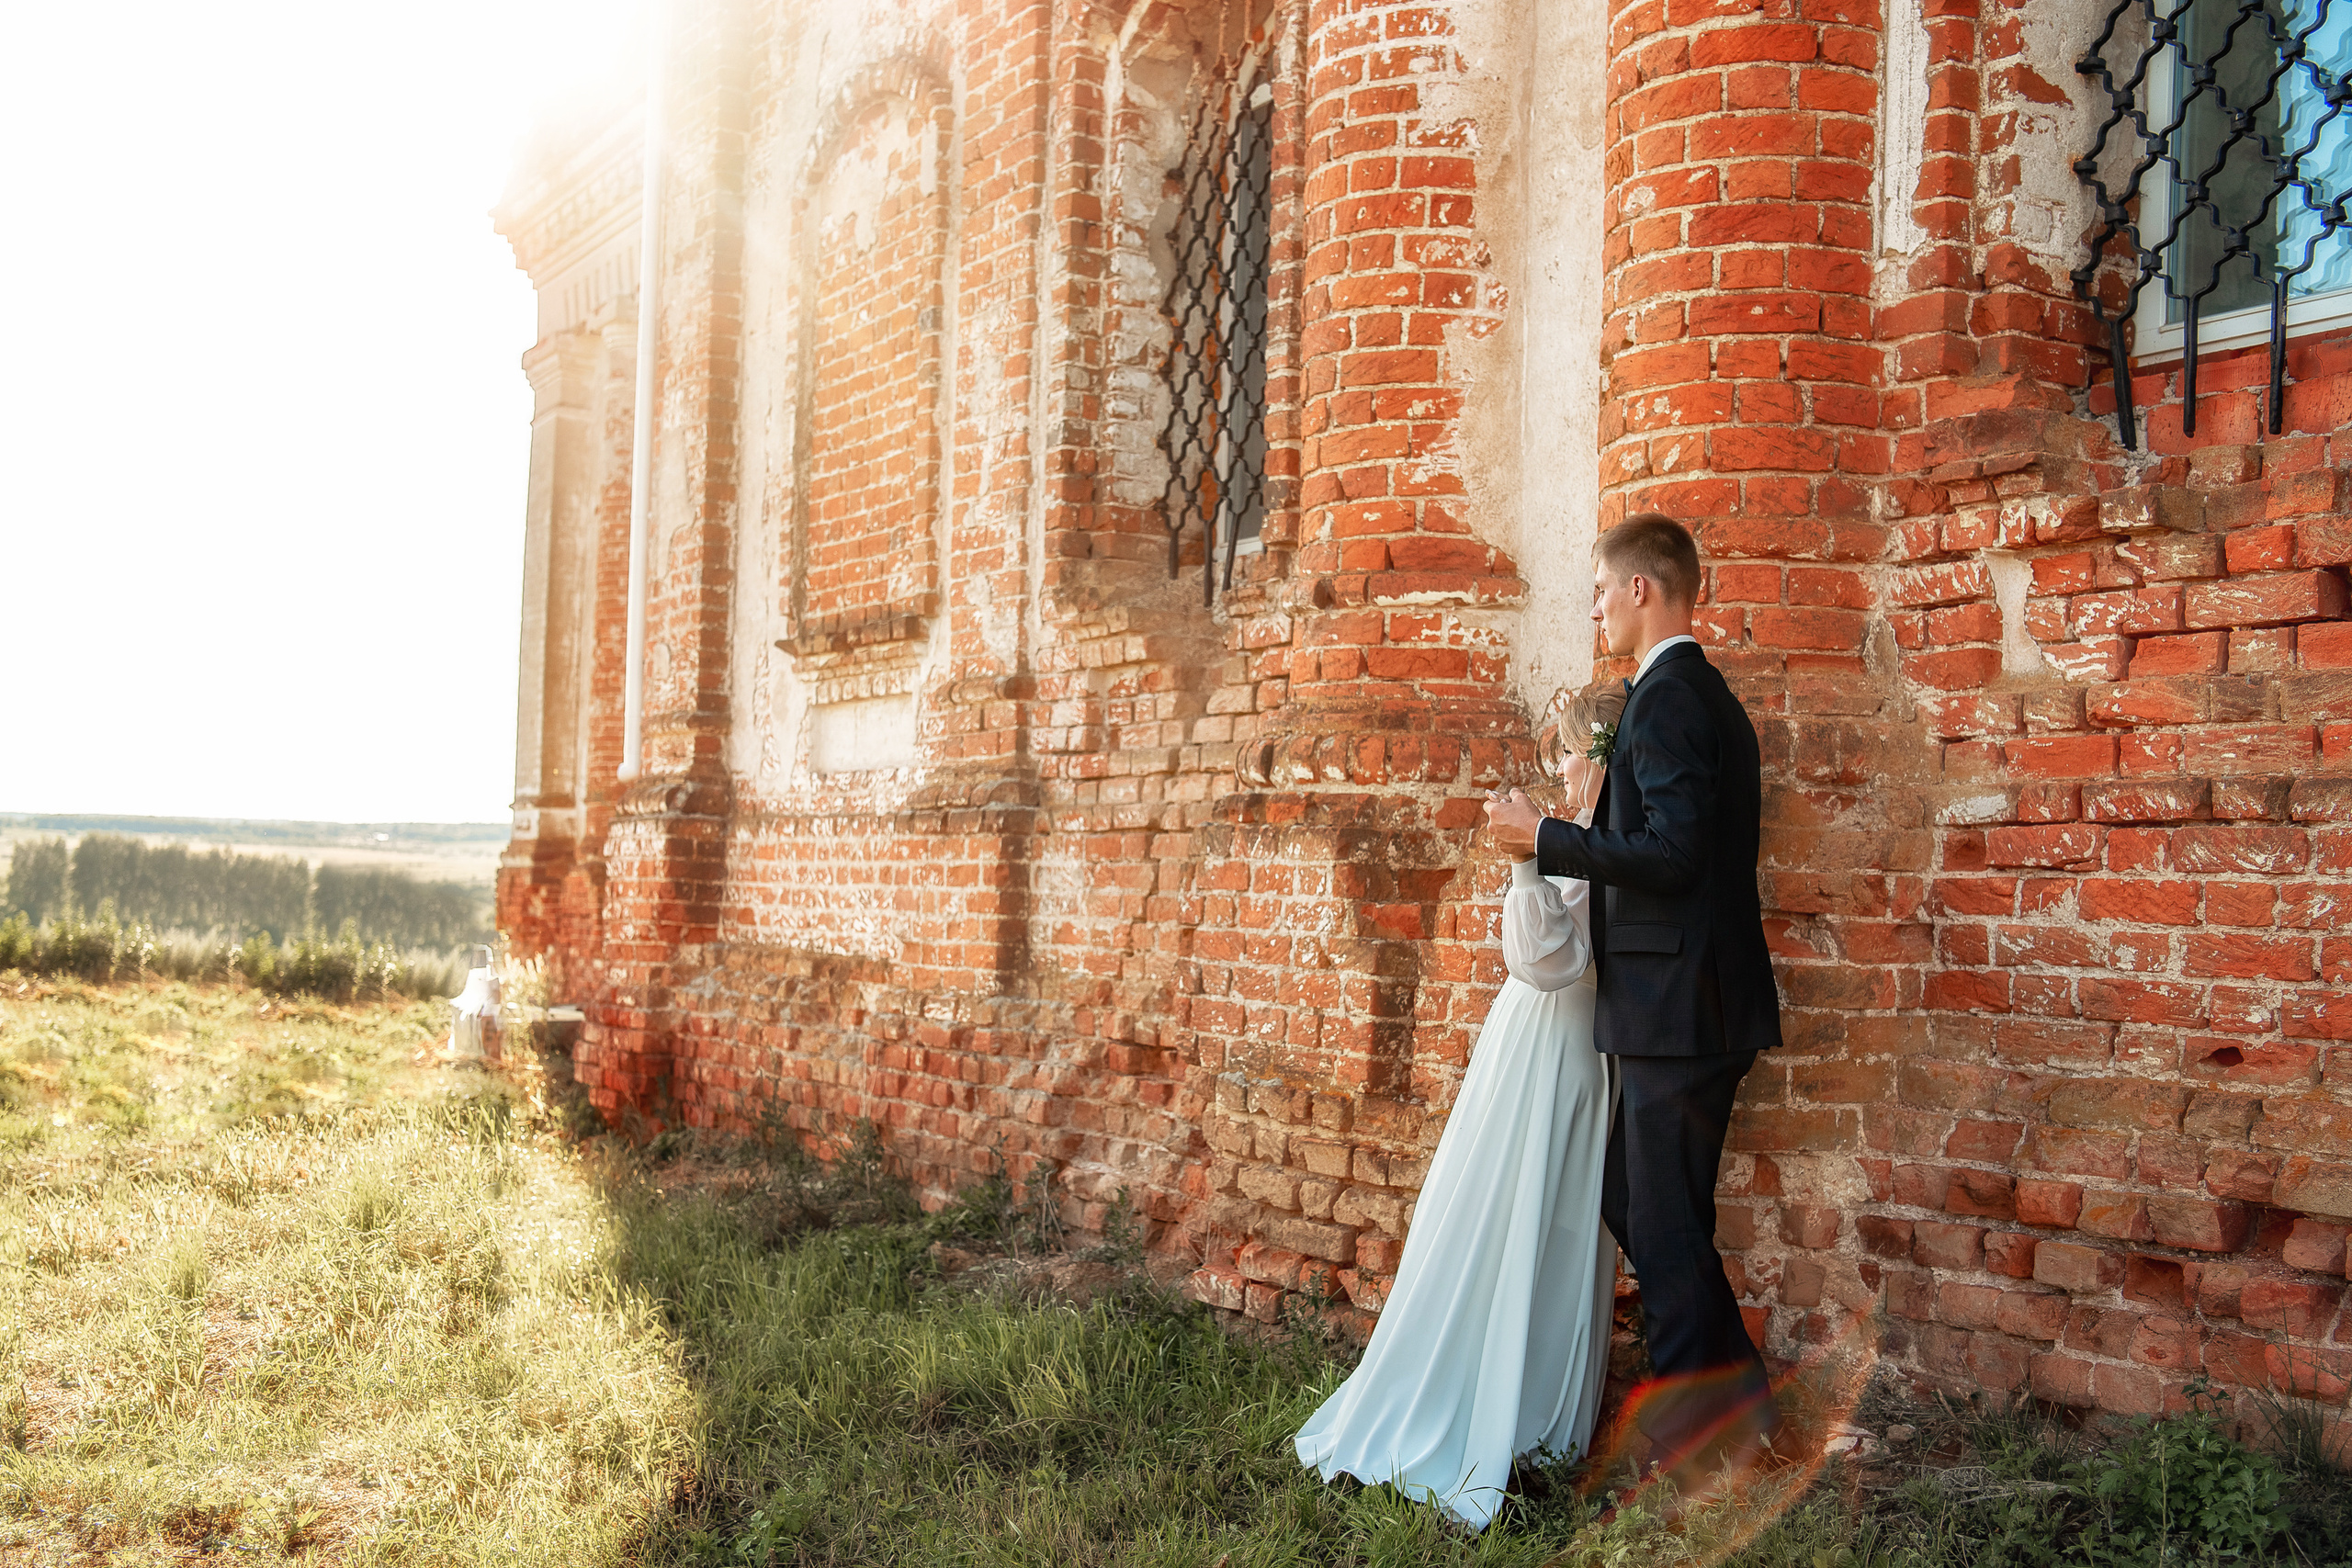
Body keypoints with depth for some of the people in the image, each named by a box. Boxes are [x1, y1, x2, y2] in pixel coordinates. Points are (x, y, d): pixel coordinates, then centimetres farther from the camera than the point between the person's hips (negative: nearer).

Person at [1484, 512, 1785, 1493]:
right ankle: (1730, 1404, 25)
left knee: (1665, 1224, 0)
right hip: (1696, 1006, 10)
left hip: (1676, 1013, -10)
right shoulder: (1710, 697, 17)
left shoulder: (1667, 699, -15)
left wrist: (1545, 838, -15)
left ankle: (1707, 1425, 12)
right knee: (1636, 1202, 17)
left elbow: (1671, 853, -23)